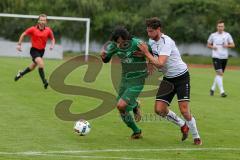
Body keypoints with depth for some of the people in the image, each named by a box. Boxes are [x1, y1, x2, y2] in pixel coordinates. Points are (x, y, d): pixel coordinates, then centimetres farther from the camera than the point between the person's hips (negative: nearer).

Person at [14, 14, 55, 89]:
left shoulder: (48, 30, -6)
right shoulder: (33, 29, -12)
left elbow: (52, 39, 9)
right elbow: (23, 34, 0)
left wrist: (52, 45, -11)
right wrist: (19, 44, -3)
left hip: (42, 50, 4)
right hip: (34, 50, -4)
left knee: (33, 66, 17)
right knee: (41, 64, -26)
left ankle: (21, 73, 45)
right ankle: (44, 82, -19)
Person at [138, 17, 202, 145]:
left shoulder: (166, 42, -23)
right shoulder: (152, 41, 3)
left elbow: (160, 63, -32)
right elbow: (154, 59, 21)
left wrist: (146, 52, -24)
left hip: (181, 76, -8)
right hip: (168, 78, 8)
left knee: (184, 110, -14)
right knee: (159, 109, -5)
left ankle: (196, 137, 7)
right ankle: (183, 125, 18)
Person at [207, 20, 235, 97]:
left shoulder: (227, 35, 5)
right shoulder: (213, 35, 4)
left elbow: (233, 45, 6)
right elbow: (208, 45, 14)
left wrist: (227, 45, -14)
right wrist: (212, 47, -7)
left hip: (224, 57, 3)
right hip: (216, 57, -3)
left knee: (220, 74, 11)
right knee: (219, 73, -16)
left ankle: (212, 88, 29)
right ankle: (222, 91, -20)